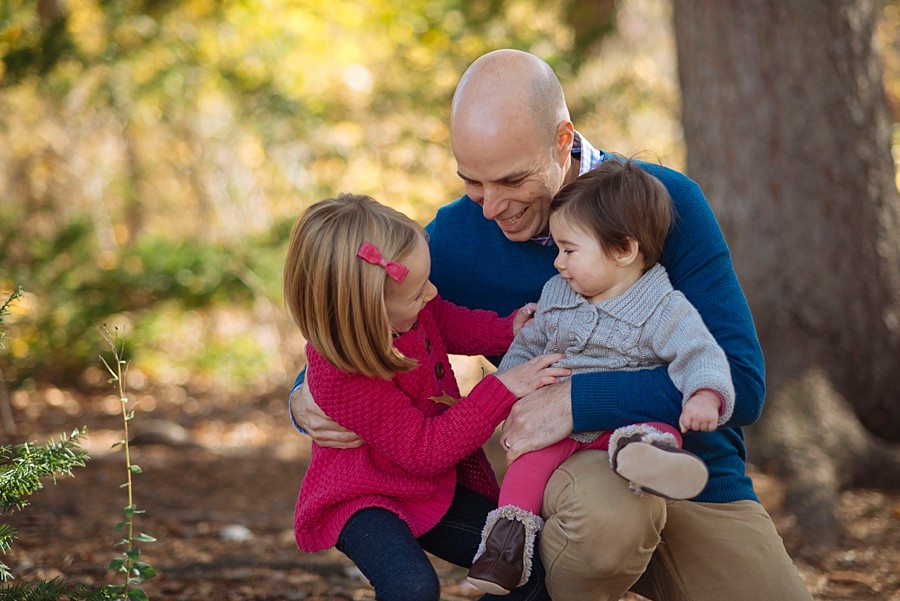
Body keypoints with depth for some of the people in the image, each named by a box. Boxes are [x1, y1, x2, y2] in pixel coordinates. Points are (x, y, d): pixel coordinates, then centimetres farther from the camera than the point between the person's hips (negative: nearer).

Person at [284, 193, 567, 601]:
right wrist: (501, 391, -27)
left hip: (433, 488, 7)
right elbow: (424, 451, -25)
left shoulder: (409, 309, -10)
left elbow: (446, 323, 15)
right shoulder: (343, 375, -31)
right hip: (362, 501, -7)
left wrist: (507, 330, -3)